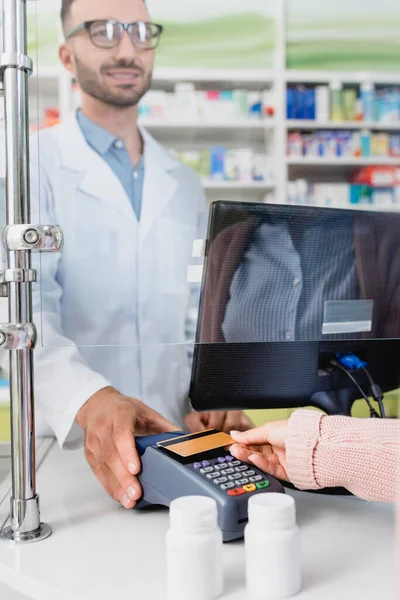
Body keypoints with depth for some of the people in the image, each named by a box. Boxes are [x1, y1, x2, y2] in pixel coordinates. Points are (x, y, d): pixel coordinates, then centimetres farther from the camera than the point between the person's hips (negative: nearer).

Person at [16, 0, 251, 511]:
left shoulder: (185, 186, 15)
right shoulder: (34, 166, -1)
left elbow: (202, 315, 12)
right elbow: (26, 309, -13)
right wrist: (91, 402, -30)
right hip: (68, 448, -3)